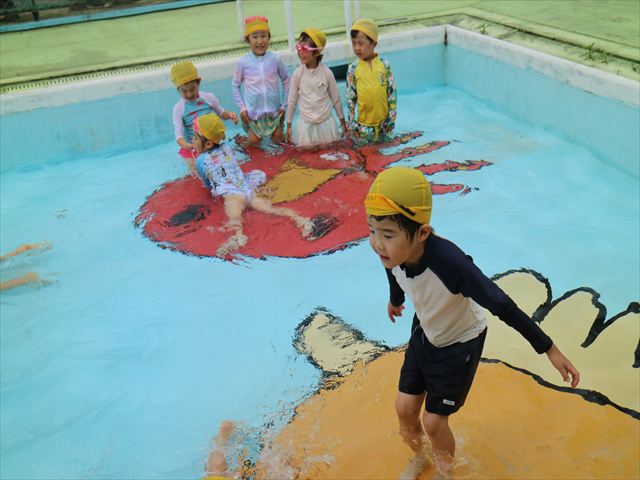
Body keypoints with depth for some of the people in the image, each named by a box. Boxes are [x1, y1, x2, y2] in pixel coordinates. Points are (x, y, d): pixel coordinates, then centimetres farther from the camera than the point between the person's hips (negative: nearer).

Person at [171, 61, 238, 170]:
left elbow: (221, 113, 13)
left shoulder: (208, 97, -6)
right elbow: (179, 135, -17)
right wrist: (185, 144, -41)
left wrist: (229, 114, -12)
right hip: (193, 148, -2)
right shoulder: (179, 108, -12)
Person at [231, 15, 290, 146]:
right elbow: (235, 85, 1)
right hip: (253, 111, -1)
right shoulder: (243, 62, -9)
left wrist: (284, 105, 0)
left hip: (274, 110, 1)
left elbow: (286, 82, 3)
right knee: (253, 142, 4)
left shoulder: (275, 59, -8)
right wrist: (242, 107, -4)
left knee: (277, 140, 10)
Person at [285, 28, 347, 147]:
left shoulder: (327, 72, -10)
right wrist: (288, 126, 5)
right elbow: (292, 100, 1)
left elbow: (336, 98, 1)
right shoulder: (298, 73, -8)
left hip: (326, 123, 0)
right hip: (305, 124, 0)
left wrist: (343, 122, 8)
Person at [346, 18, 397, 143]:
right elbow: (350, 97, -2)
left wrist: (392, 117, -3)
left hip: (383, 119, 1)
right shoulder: (353, 68, -6)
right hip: (364, 121, -1)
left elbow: (392, 92, -2)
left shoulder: (384, 65, -5)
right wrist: (352, 122, -4)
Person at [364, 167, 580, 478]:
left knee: (434, 422, 3)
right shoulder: (391, 252, -26)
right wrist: (395, 301, 23)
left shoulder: (450, 263, -43)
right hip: (424, 333, 5)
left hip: (460, 344, -4)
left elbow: (502, 306, -31)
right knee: (405, 409, 10)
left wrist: (549, 349, -22)